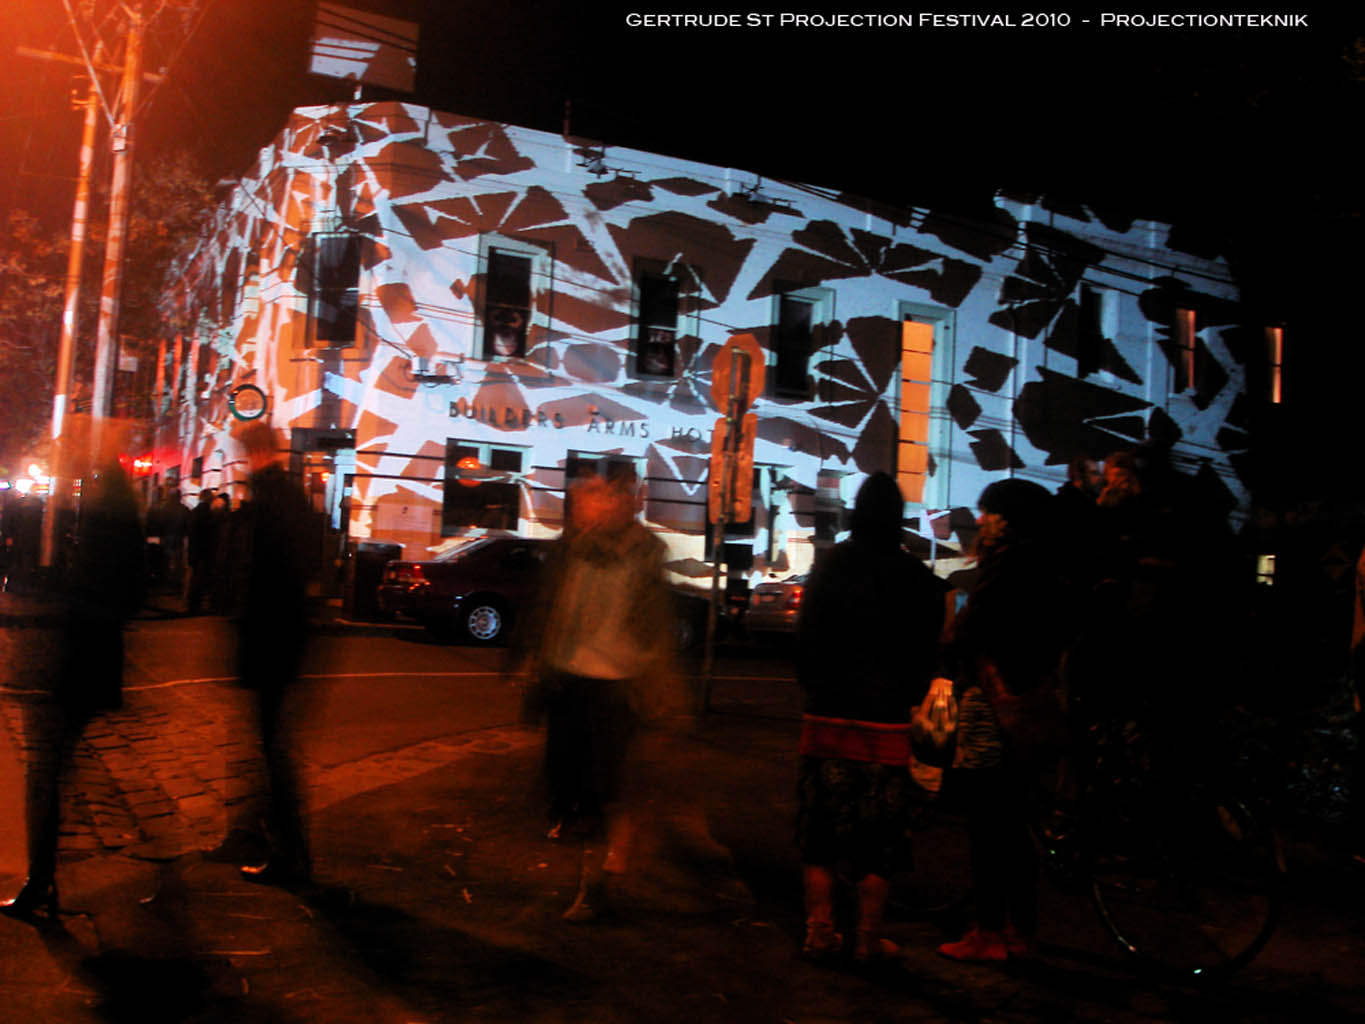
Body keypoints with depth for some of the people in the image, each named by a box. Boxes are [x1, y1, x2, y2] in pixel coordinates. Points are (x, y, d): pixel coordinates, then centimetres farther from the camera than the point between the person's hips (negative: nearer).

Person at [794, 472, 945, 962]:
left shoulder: (829, 566, 1)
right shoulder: (917, 577, -5)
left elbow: (806, 640, 6)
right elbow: (927, 653, 1)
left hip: (826, 716, 2)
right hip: (886, 720, -2)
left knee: (821, 829, 11)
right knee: (880, 835, 8)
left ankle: (819, 931, 16)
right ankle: (868, 938, 14)